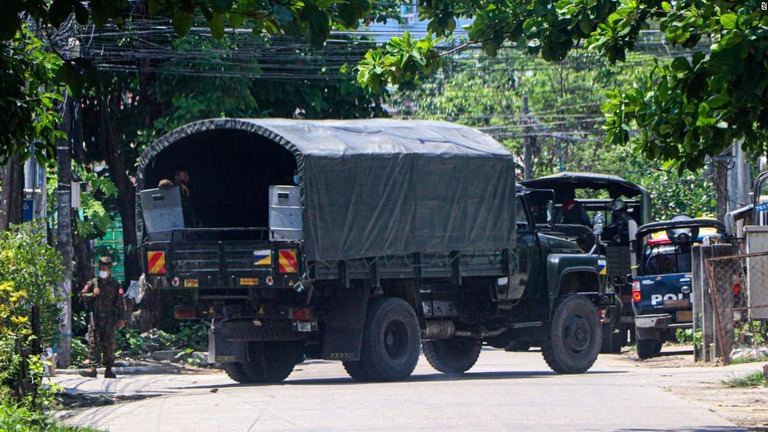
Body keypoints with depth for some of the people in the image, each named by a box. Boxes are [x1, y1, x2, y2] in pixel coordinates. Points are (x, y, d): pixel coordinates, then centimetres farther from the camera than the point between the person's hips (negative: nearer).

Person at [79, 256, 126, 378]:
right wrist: (93, 294, -9)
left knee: (109, 344, 2)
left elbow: (120, 303, 5)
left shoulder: (115, 284, 7)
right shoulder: (93, 282, 9)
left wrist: (121, 318, -1)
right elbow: (82, 295, 10)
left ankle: (108, 369, 7)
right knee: (93, 342, -8)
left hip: (110, 318, 0)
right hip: (95, 317, 0)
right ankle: (93, 368, -12)